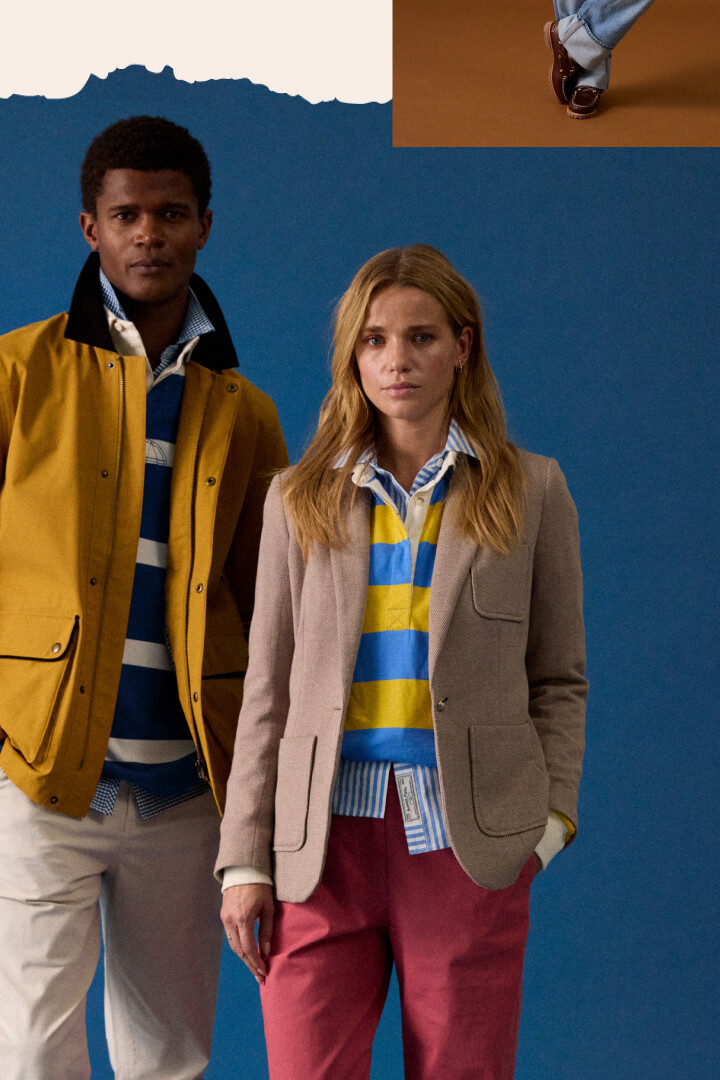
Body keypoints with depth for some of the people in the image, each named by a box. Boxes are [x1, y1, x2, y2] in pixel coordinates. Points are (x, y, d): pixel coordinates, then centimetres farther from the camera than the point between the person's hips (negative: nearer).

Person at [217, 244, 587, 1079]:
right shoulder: (300, 499, 10)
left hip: (466, 843, -1)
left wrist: (552, 815, -3)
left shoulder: (530, 491, 7)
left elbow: (558, 679, 10)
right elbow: (268, 689, 10)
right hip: (328, 834, 1)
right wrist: (245, 858, 5)